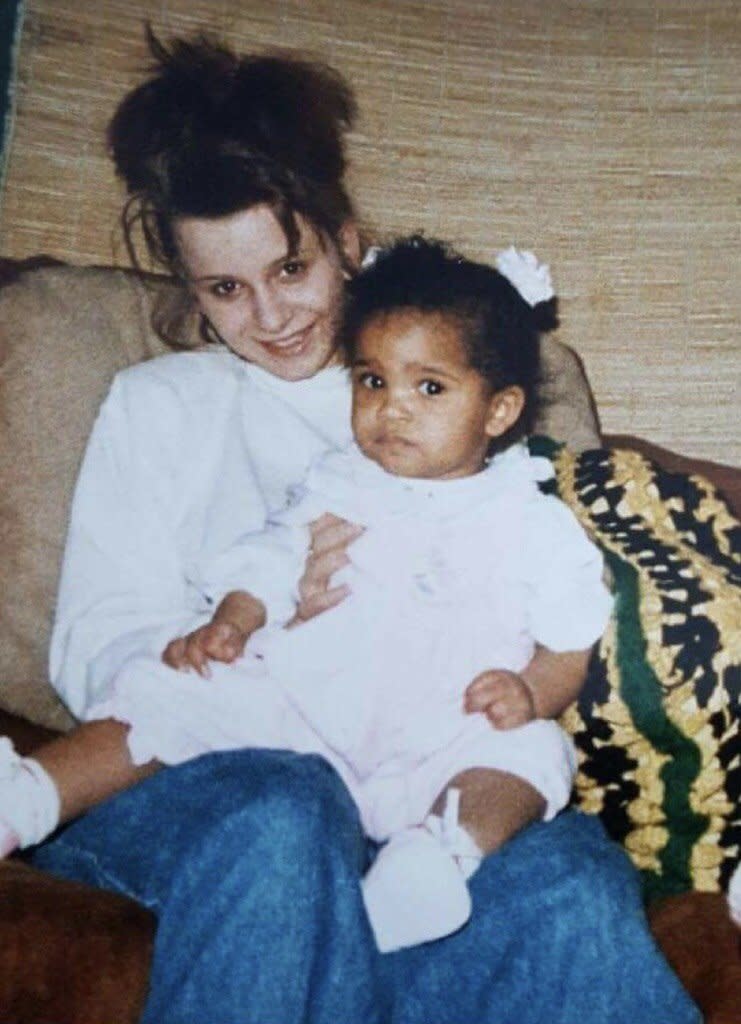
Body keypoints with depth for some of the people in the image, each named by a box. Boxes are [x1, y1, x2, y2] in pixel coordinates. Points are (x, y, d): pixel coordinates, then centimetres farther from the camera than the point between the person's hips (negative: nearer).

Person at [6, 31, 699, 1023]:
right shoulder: (156, 404, 18)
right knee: (283, 814, -36)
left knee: (572, 887, -32)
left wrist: (530, 686, -10)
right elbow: (96, 654, 6)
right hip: (207, 770, 0)